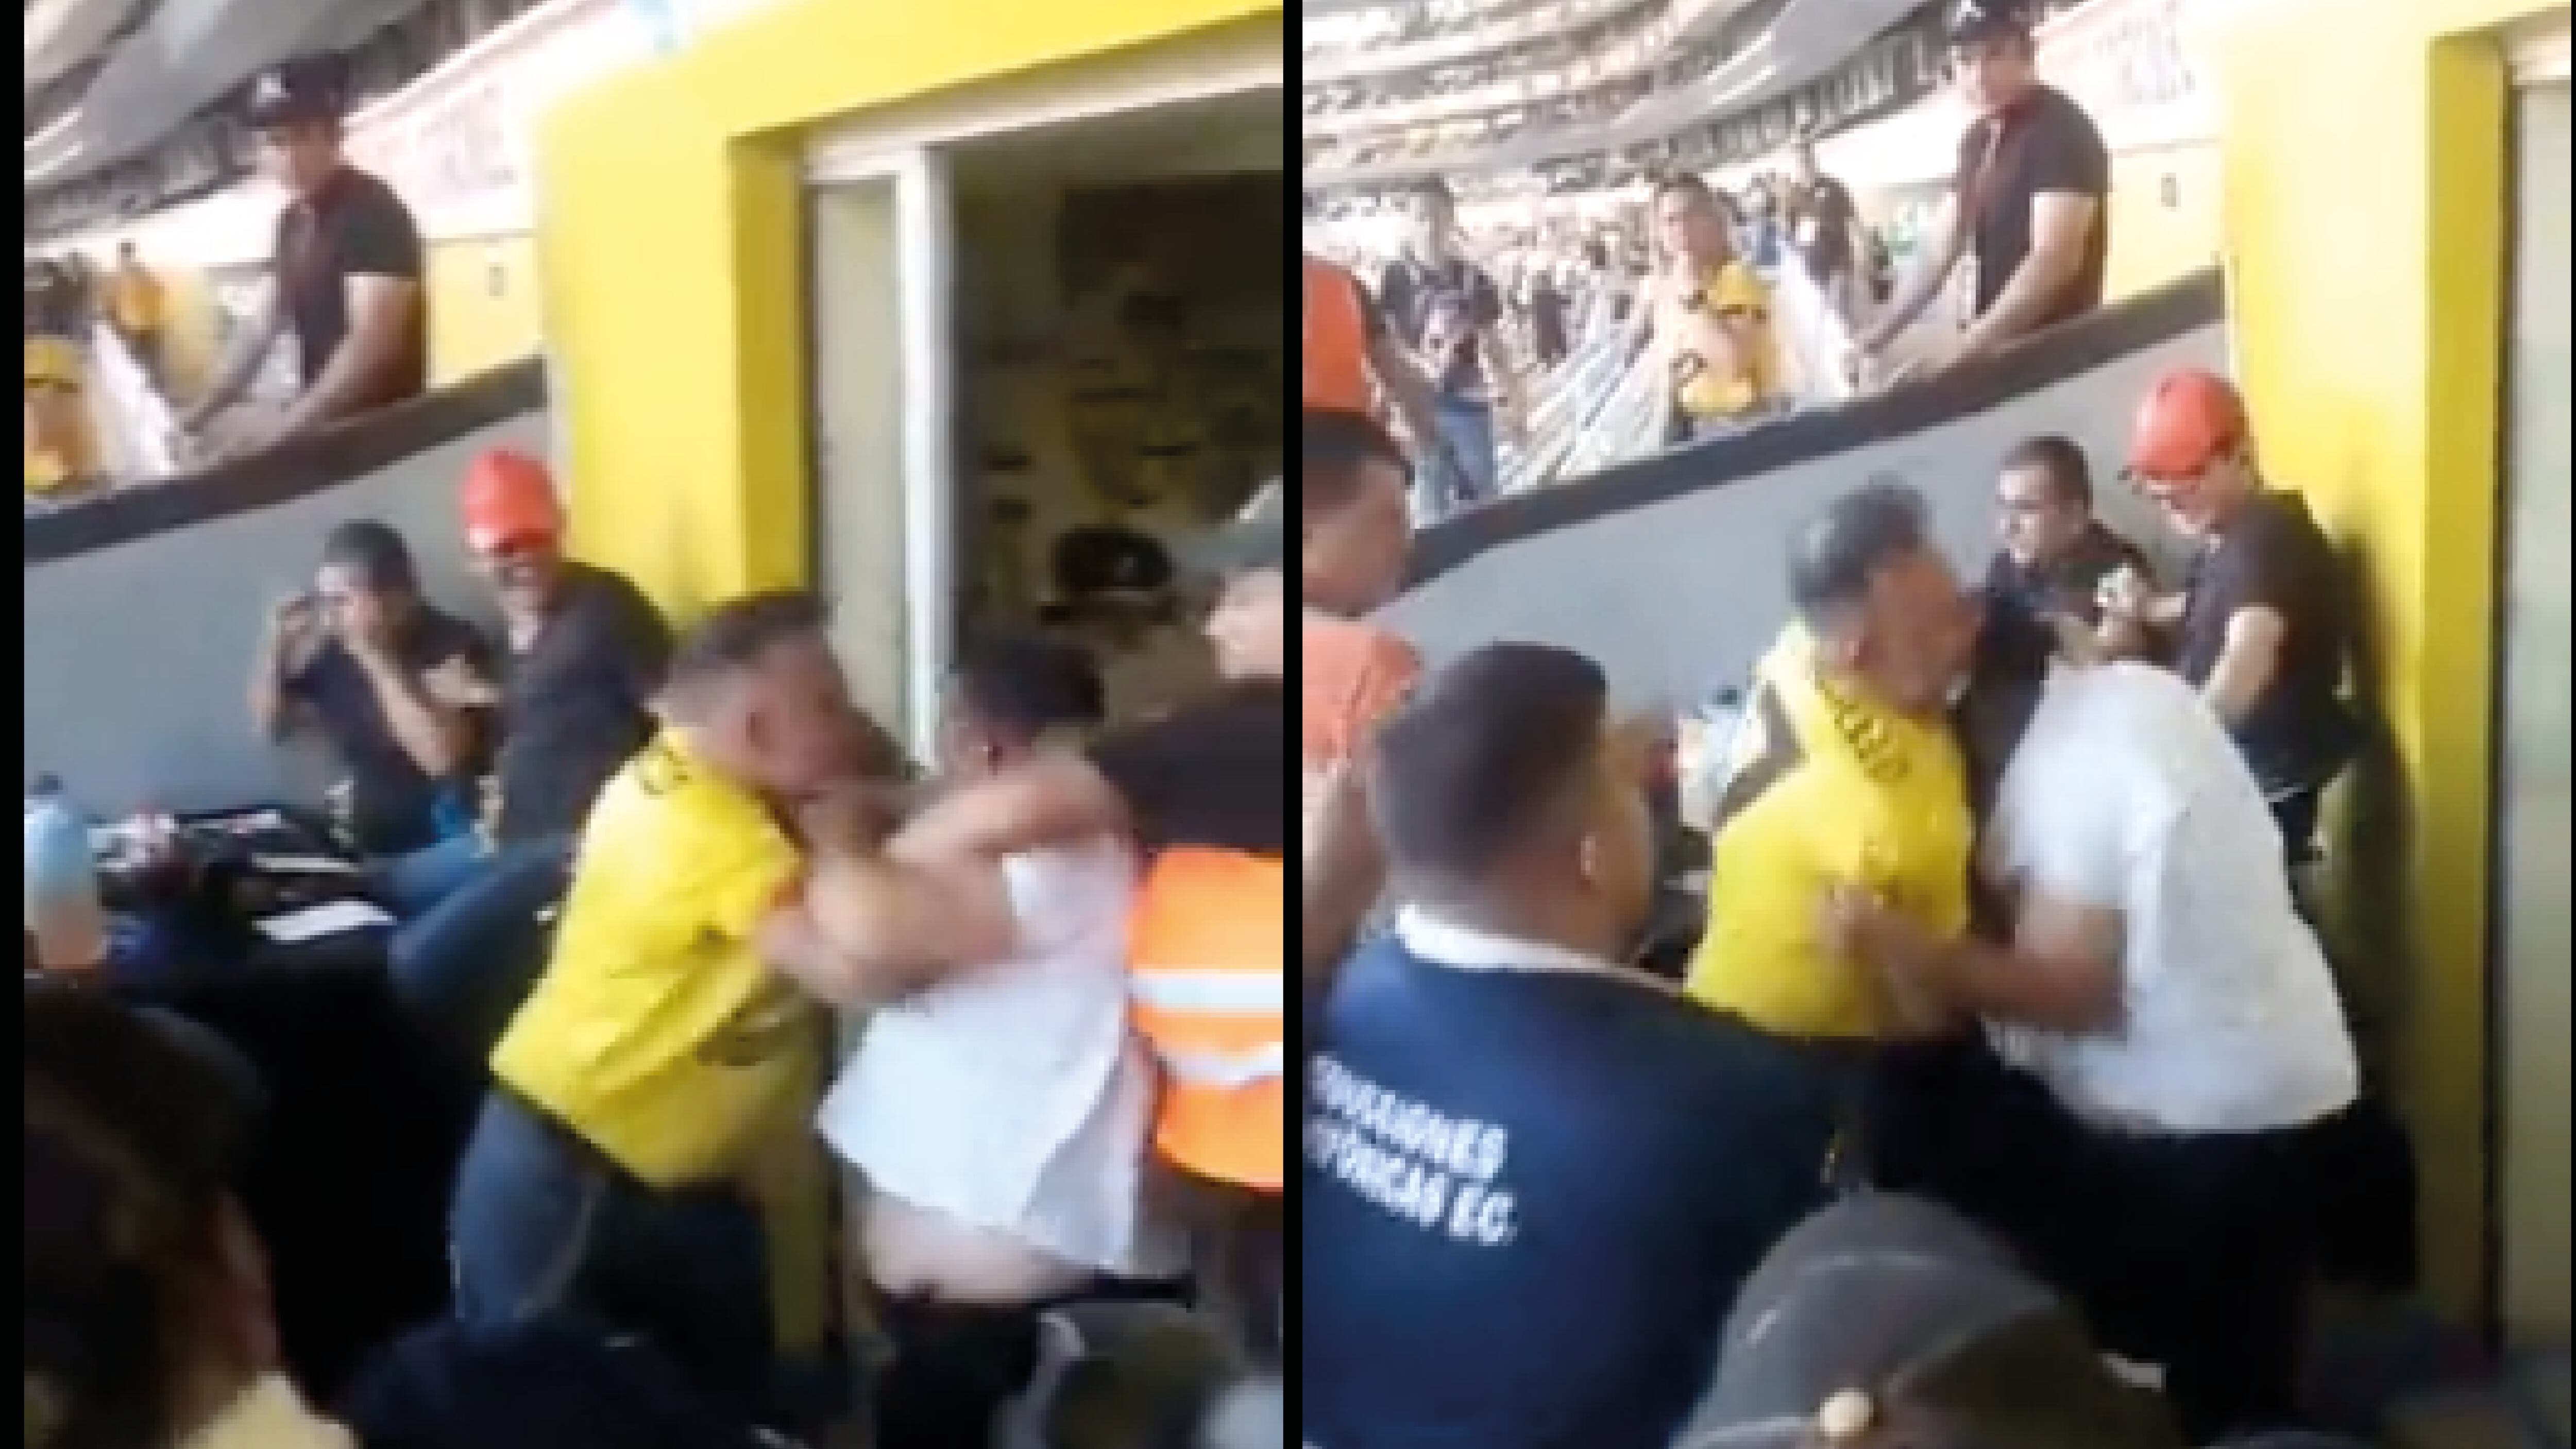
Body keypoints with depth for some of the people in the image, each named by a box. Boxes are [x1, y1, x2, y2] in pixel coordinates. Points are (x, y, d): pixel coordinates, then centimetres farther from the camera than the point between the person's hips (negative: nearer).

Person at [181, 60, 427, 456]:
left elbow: (373, 341, -25)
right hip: (324, 430, 8)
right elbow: (265, 328, 18)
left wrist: (279, 434, -30)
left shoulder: (373, 212, -15)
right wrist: (200, 415, 9)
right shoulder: (292, 223, 12)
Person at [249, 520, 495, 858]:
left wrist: (375, 657, -27)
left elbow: (443, 757, -29)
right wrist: (275, 645, -4)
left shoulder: (452, 645, -16)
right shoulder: (330, 648, 2)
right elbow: (269, 727, 12)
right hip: (366, 847, 5)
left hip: (444, 847, -5)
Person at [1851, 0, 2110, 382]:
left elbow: (2055, 258, -25)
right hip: (1995, 351, 8)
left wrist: (1964, 348, -34)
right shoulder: (1977, 142, 13)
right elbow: (1941, 252, 14)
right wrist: (1878, 336, 3)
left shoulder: (2063, 130, -14)